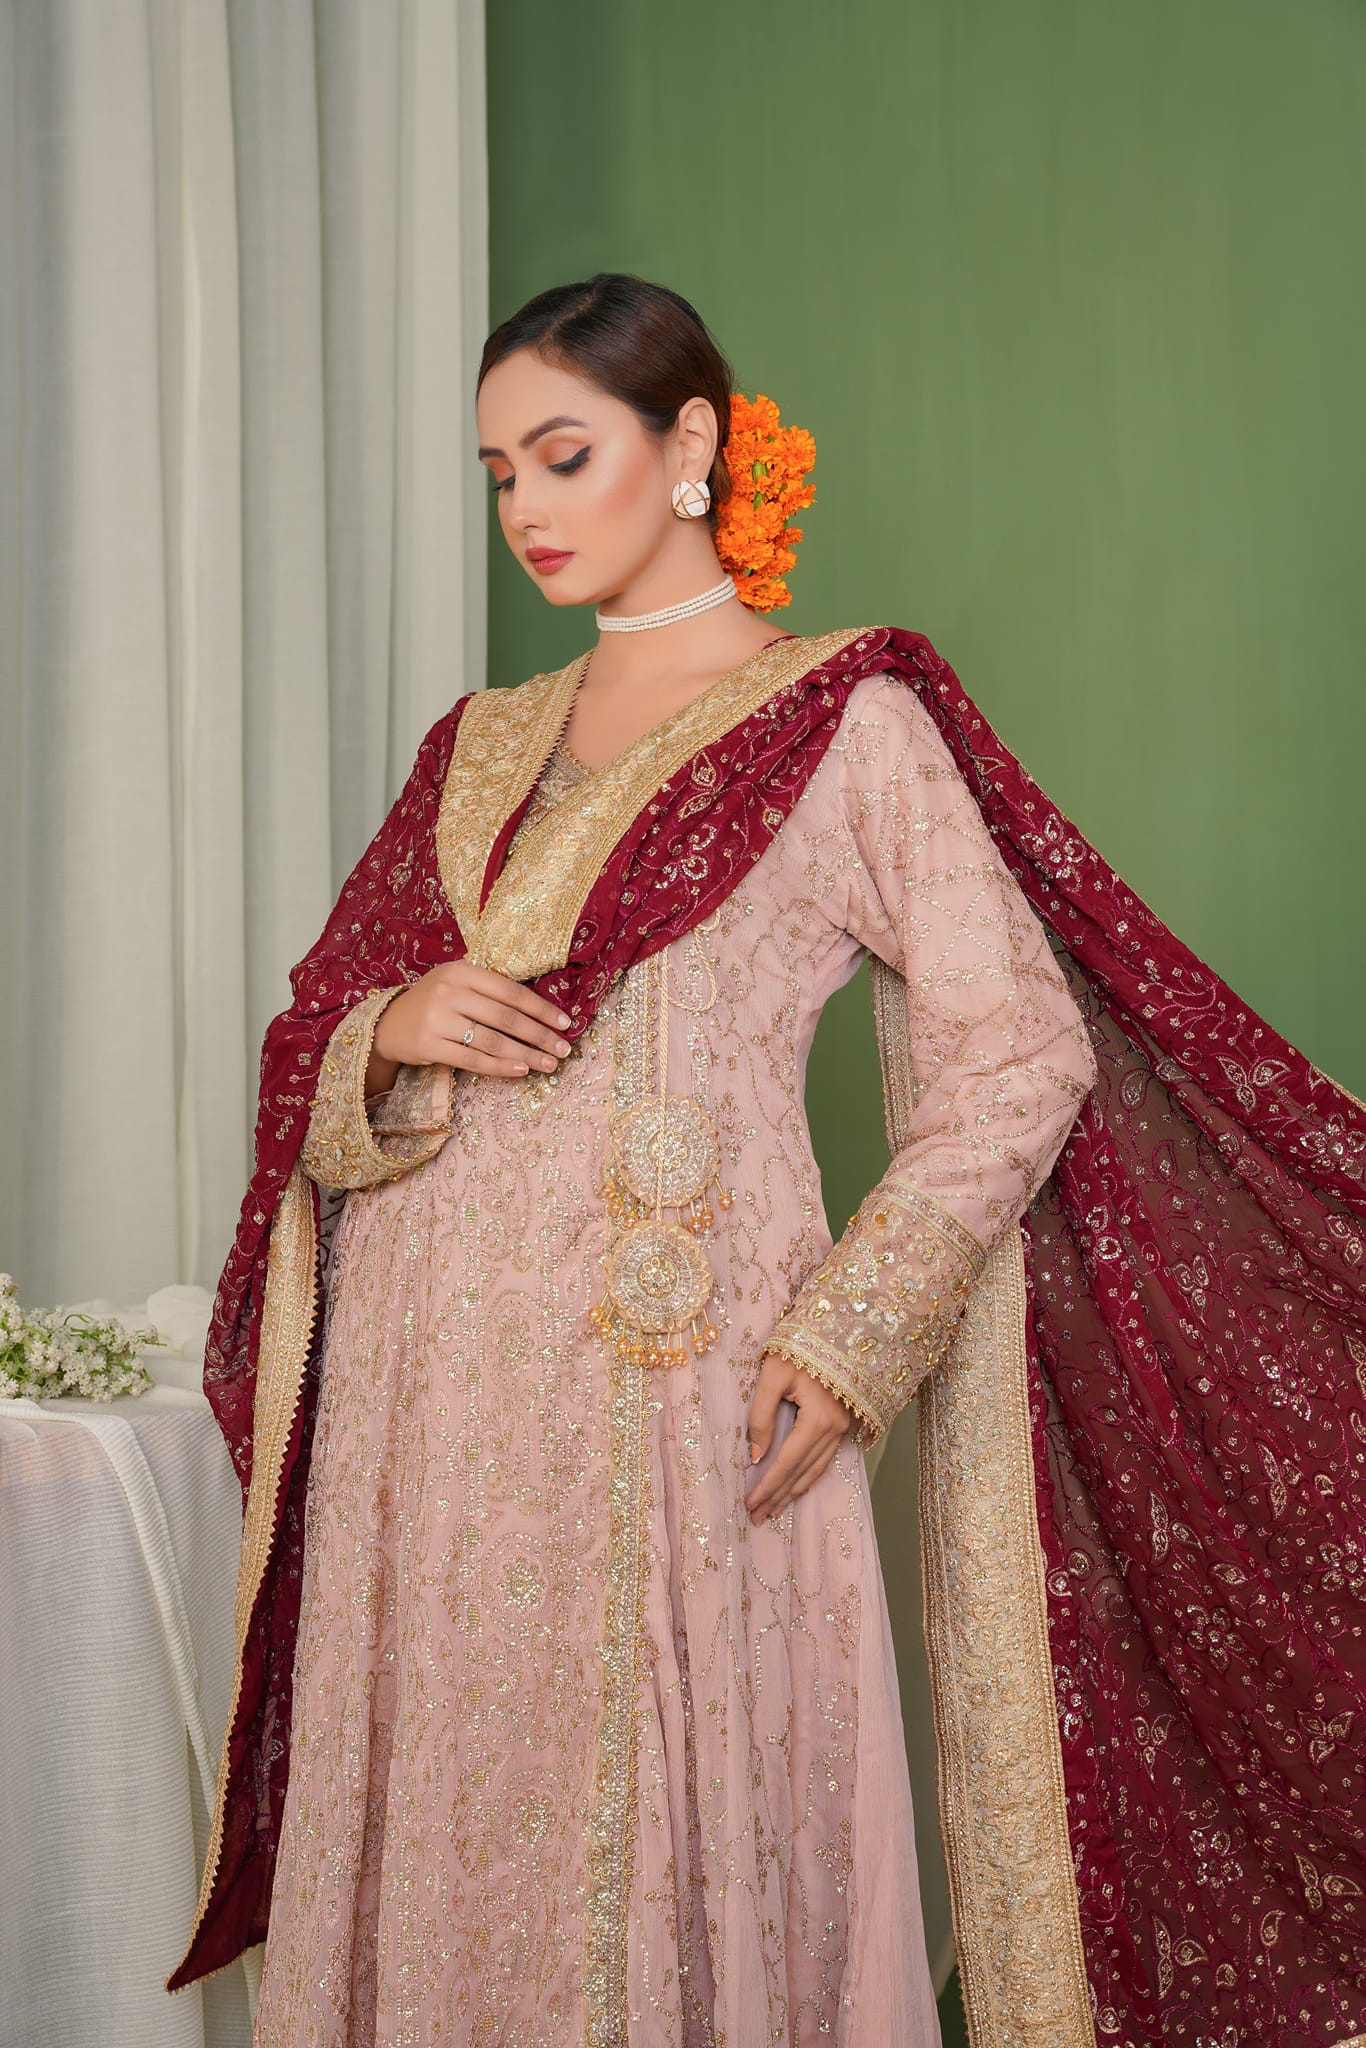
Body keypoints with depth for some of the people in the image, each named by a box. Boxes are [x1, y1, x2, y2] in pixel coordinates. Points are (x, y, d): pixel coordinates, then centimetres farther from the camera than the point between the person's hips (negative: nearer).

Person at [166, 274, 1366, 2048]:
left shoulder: (844, 719, 1)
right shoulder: (482, 745, 16)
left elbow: (1021, 1051, -6)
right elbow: (313, 1054, 18)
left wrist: (849, 1335, -14)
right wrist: (397, 1032, -5)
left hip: (671, 1366, -5)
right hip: (432, 1372, 5)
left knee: (672, 1848, 1)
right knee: (442, 1848, 10)